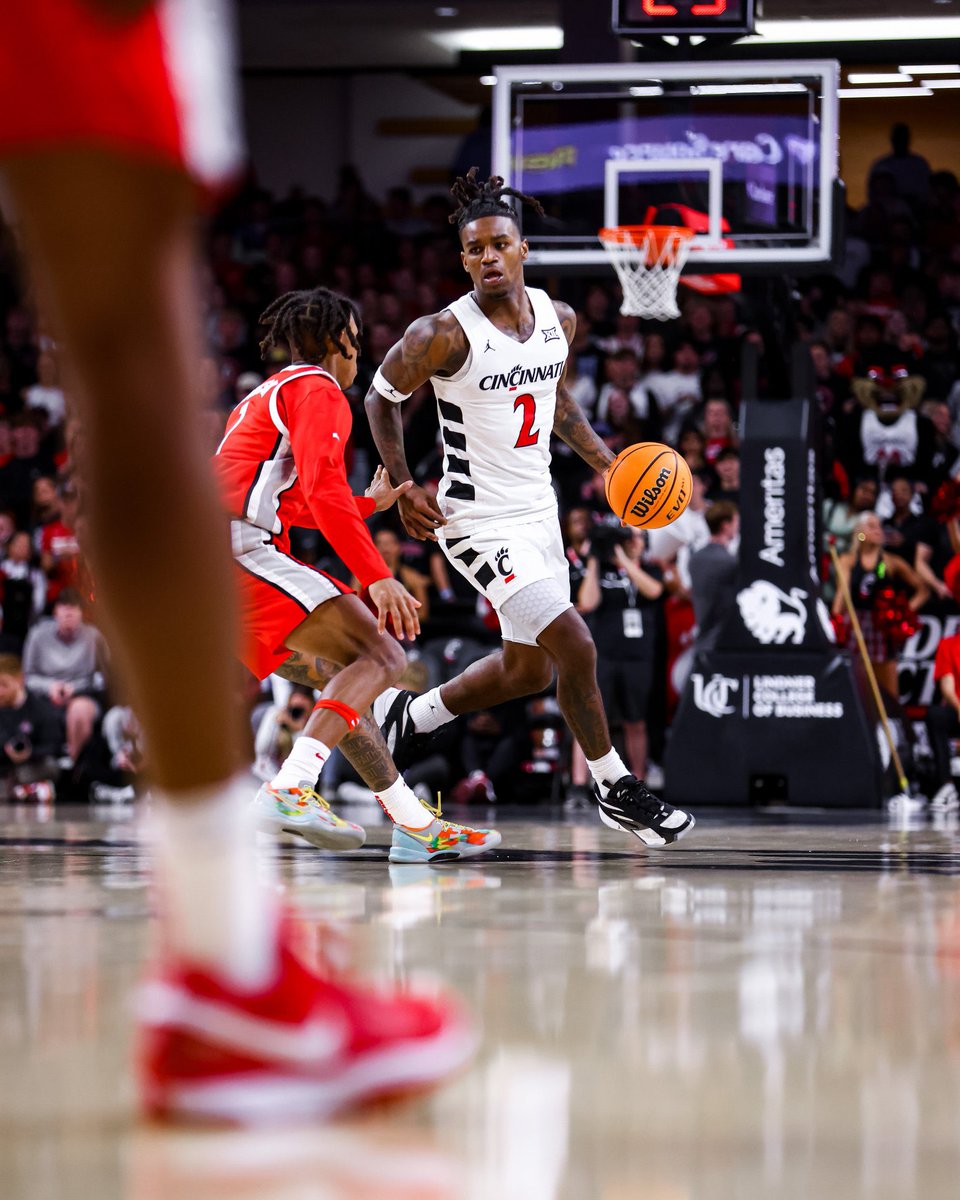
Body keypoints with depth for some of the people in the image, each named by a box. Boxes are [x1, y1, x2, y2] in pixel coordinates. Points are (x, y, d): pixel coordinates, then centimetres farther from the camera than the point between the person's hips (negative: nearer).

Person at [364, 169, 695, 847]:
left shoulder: (559, 320, 0)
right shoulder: (445, 334, -18)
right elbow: (381, 397, -3)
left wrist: (605, 461, 7)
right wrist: (405, 489, -8)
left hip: (538, 512, 8)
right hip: (479, 522, -7)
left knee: (529, 670, 16)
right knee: (576, 645, -16)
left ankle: (413, 715, 38)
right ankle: (616, 790, 1)